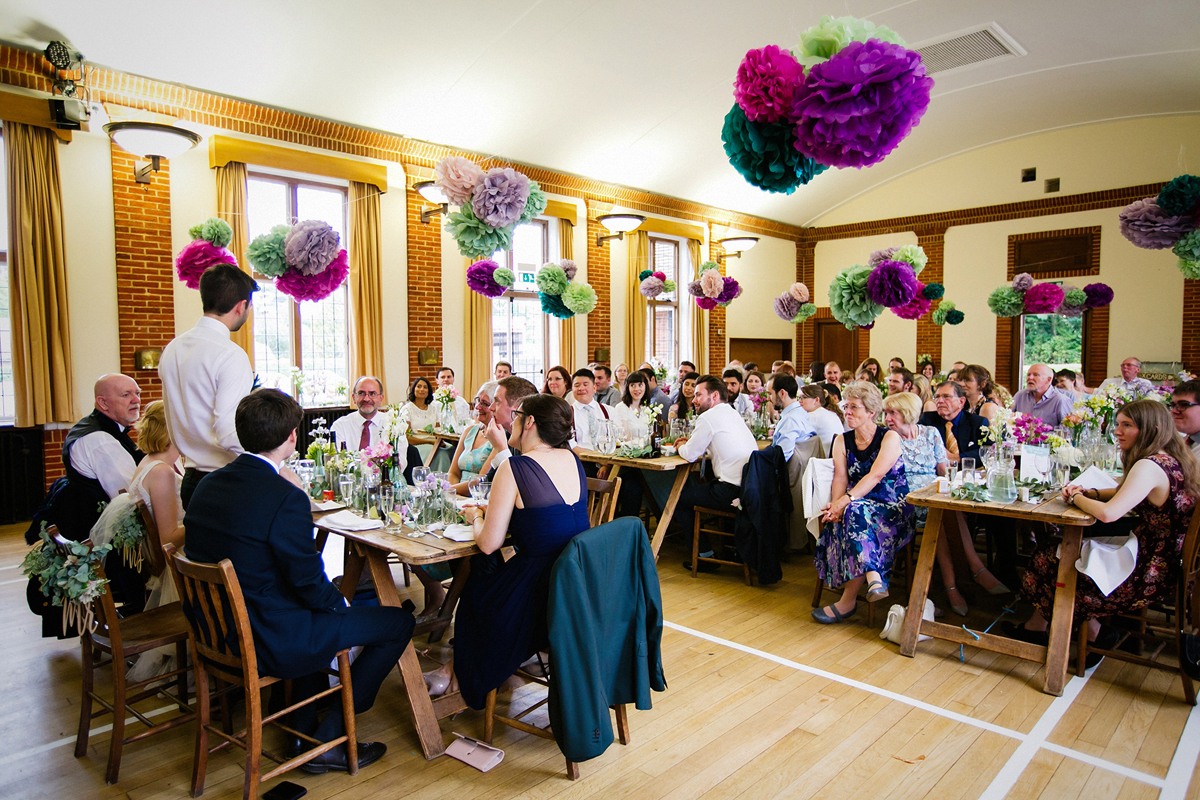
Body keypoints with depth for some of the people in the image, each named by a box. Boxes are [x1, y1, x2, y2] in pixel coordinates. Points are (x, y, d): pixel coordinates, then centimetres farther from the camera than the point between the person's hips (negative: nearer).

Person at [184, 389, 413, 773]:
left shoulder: (208, 484, 0)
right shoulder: (285, 499, -26)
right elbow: (310, 584, -21)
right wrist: (341, 603, 2)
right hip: (269, 645, -9)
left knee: (321, 607, 33)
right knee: (398, 622, 2)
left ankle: (303, 728, 34)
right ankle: (327, 740, 10)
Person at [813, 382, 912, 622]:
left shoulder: (890, 437, -1)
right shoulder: (842, 441, 13)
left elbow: (876, 475, -17)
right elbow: (840, 477, 0)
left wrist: (846, 501, -30)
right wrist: (836, 506, -21)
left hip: (893, 508, -4)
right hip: (859, 505, 4)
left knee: (855, 512, -36)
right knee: (847, 515, -33)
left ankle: (848, 600, -38)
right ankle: (873, 578, -39)